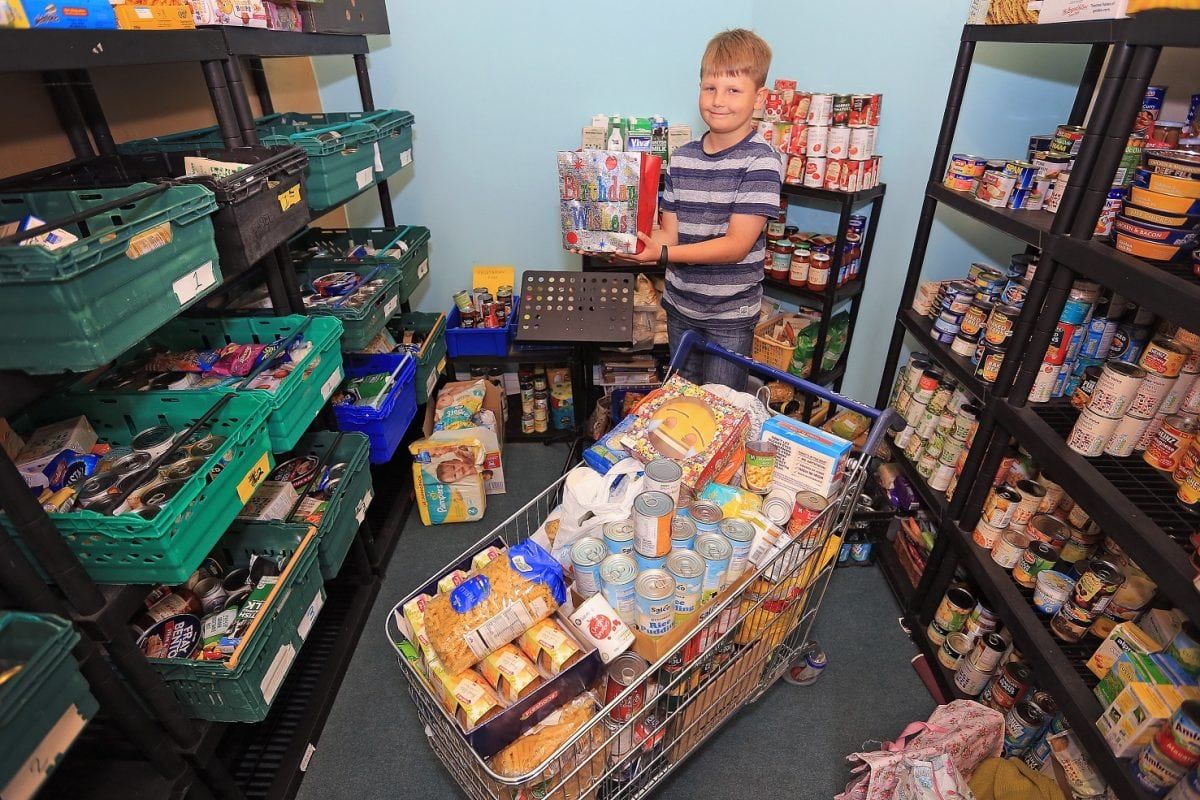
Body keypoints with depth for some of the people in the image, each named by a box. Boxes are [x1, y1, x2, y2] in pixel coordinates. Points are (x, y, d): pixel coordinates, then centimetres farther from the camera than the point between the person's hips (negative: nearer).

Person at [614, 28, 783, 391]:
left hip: (730, 314, -5)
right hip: (680, 306, 5)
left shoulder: (761, 161, -15)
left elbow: (736, 245, -20)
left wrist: (662, 254, -30)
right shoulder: (682, 158, 2)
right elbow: (670, 232, 3)